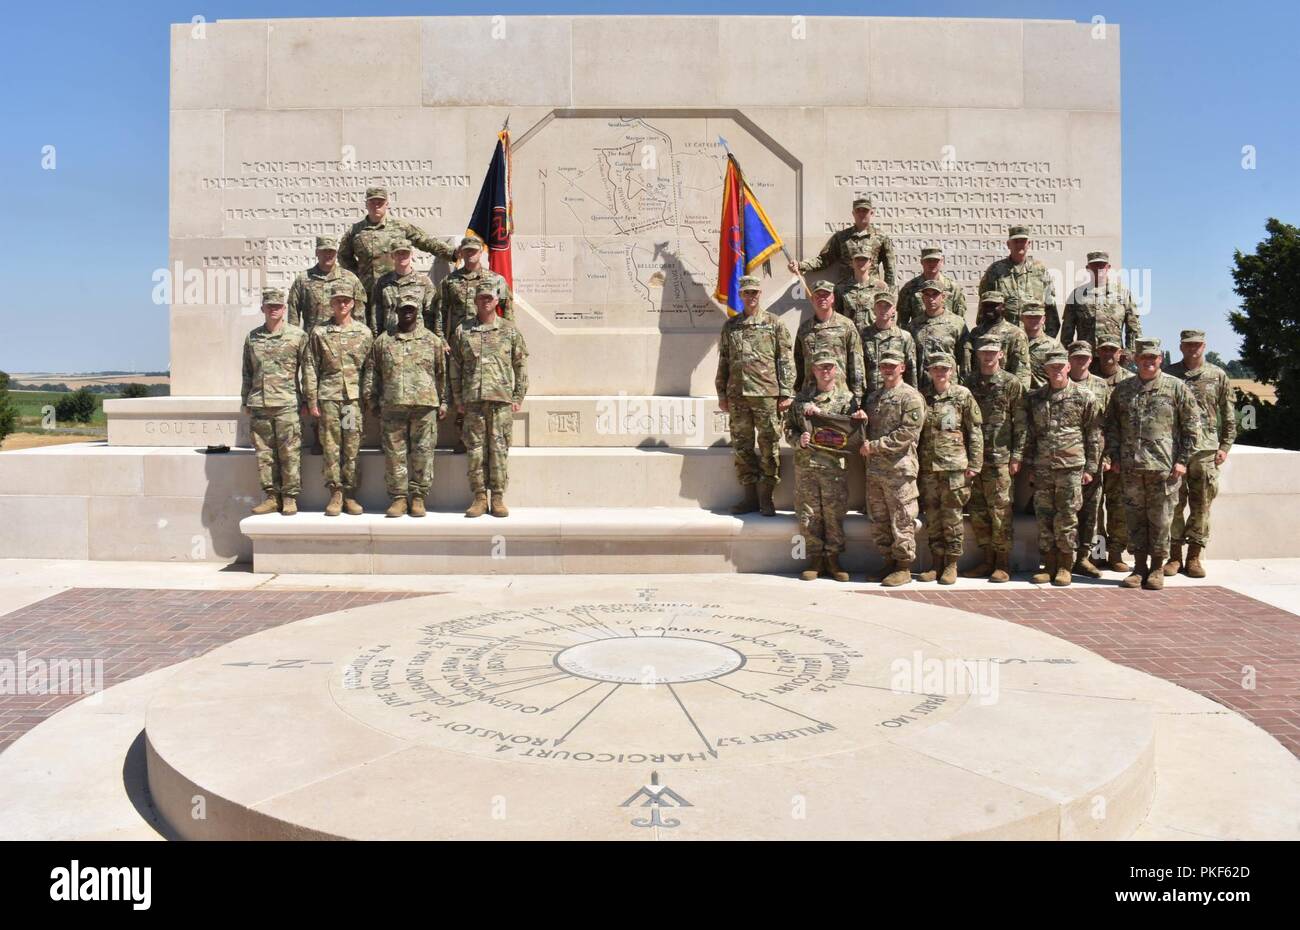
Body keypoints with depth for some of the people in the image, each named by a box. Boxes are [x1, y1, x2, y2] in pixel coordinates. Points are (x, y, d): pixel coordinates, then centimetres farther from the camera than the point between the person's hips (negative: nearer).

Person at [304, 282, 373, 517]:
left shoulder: (364, 332, 8)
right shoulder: (319, 332, 6)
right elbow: (310, 368, 5)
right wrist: (312, 401, -1)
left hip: (355, 397, 0)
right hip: (329, 397, 0)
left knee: (353, 448, 1)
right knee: (331, 447, 1)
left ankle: (350, 495, 8)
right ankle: (335, 494, 8)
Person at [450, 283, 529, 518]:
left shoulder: (510, 330, 8)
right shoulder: (462, 331, 10)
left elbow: (521, 366, 8)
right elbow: (455, 367, 11)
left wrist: (518, 398, 2)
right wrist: (458, 399, 6)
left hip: (501, 399, -1)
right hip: (473, 400, 1)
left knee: (499, 449, 0)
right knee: (475, 449, 2)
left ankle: (498, 498, 7)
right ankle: (479, 497, 9)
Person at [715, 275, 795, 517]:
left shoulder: (774, 324, 4)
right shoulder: (730, 326, 13)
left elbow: (786, 360, 1)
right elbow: (723, 362, 15)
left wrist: (786, 393, -6)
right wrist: (722, 394, 10)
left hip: (767, 394, -3)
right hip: (737, 395, 3)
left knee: (769, 446, -1)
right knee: (741, 447, 6)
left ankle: (766, 497, 9)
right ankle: (750, 496, 15)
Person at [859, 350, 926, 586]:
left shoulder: (911, 396, -5)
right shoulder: (873, 397, 19)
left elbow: (908, 432, -15)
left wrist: (875, 446, -16)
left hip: (899, 469, -7)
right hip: (874, 469, 7)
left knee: (901, 521, -3)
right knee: (879, 522, 11)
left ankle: (903, 568, 5)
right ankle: (889, 562, 22)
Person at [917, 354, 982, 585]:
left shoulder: (963, 396, 1)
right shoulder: (923, 397, 10)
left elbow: (975, 431, 0)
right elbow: (915, 431, 15)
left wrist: (974, 464, -5)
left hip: (954, 464, -3)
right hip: (927, 466, 3)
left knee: (952, 516, 0)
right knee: (932, 516, 7)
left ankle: (951, 565, 9)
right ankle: (936, 563, 16)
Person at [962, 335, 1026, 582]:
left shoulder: (1011, 383, 0)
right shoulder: (970, 382, 12)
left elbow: (1020, 423, -2)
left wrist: (1016, 456, -8)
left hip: (1000, 458, -4)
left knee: (1000, 512, -2)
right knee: (978, 513, 7)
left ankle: (1003, 564, 6)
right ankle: (987, 559, 18)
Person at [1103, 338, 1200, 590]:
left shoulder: (1176, 388, 2)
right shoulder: (1122, 389, 10)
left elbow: (1192, 425, 1)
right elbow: (1111, 425, 14)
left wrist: (1182, 460, -5)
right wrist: (1114, 456, 5)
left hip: (1164, 466, -3)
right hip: (1130, 466, 3)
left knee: (1160, 519, 2)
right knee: (1135, 517, 6)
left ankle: (1157, 569, 12)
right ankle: (1139, 567, 15)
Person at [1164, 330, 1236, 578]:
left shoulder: (1218, 376, 9)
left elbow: (1229, 416, 11)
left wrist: (1225, 446, 3)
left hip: (1206, 450, 1)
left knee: (1202, 506, 3)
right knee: (1173, 504, 0)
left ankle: (1194, 557, 10)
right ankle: (1175, 555, 7)